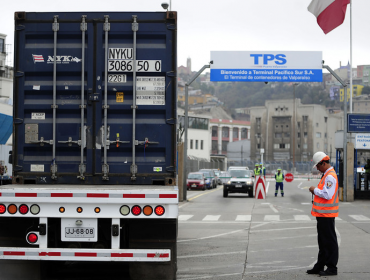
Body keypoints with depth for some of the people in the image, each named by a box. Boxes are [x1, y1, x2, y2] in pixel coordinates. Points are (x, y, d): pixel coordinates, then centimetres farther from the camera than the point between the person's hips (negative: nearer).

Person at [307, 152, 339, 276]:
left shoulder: (330, 176, -18)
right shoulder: (327, 175, 16)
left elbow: (328, 195, -26)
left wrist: (315, 190, -14)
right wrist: (316, 192, 12)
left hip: (326, 214, -11)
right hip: (323, 214, 11)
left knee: (329, 241, -4)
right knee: (323, 241, 15)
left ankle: (332, 268, 1)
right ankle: (320, 266, 23)